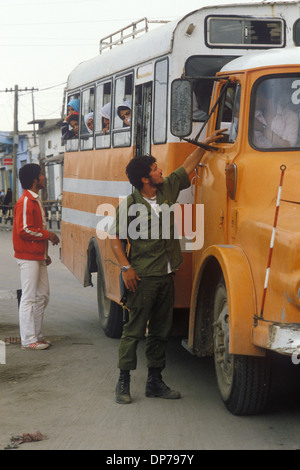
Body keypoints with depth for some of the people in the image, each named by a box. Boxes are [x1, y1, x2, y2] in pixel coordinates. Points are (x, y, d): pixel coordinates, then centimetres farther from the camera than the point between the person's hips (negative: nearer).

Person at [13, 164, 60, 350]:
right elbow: (24, 230, -21)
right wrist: (47, 235, -14)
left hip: (38, 256, 10)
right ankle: (28, 340, -1)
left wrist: (45, 254, 18)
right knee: (29, 298, -6)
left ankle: (37, 335, 21)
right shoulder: (25, 202, -15)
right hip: (28, 257, -10)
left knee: (43, 296, 13)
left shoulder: (36, 200, 16)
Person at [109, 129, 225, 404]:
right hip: (142, 278, -6)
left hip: (166, 276, 6)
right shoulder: (129, 205, -9)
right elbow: (115, 238, -5)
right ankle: (124, 383, 6)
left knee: (161, 330, 11)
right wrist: (126, 268, -13)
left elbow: (188, 166, 19)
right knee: (134, 329, -3)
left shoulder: (168, 189, 6)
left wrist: (206, 144, 18)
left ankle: (155, 381, 20)